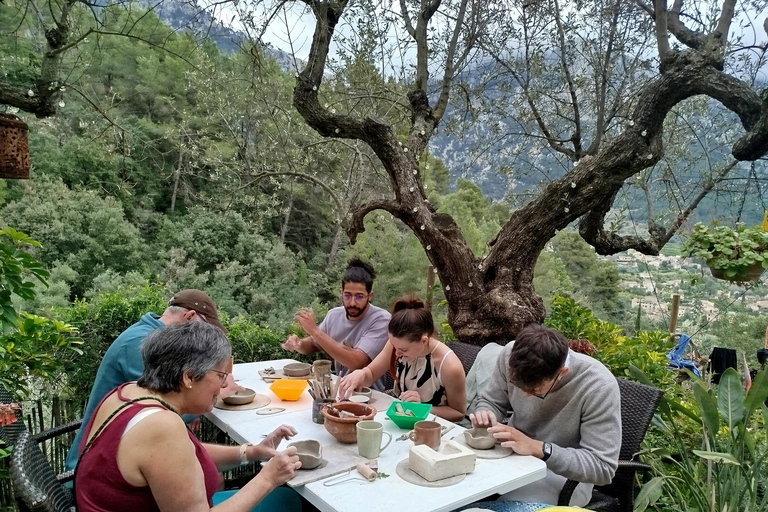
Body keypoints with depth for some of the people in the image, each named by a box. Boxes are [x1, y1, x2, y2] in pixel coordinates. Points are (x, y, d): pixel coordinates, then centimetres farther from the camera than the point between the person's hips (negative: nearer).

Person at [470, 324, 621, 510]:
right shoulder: (511, 354, -15)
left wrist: (538, 448, -34)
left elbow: (603, 468, -24)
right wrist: (485, 415, -22)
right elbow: (491, 402, 2)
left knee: (510, 507, -28)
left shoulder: (599, 387, -28)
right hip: (512, 453, 4)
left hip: (564, 473, -3)